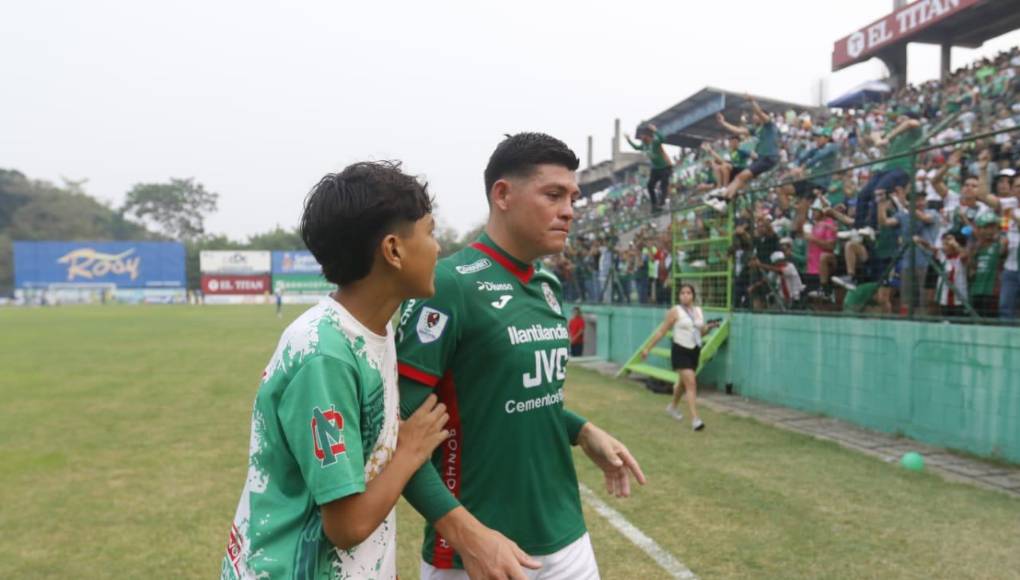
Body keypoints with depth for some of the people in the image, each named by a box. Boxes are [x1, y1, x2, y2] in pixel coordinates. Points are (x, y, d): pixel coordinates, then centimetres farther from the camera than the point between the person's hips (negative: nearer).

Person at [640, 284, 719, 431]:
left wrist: (708, 327, -4)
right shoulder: (675, 311, -9)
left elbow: (701, 333, 17)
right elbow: (661, 332, -6)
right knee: (691, 383, -16)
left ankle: (673, 406, 44)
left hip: (695, 351, 6)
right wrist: (648, 348, -7)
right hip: (680, 351, -6)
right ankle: (695, 419, -17)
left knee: (683, 383, 20)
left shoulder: (699, 311, 7)